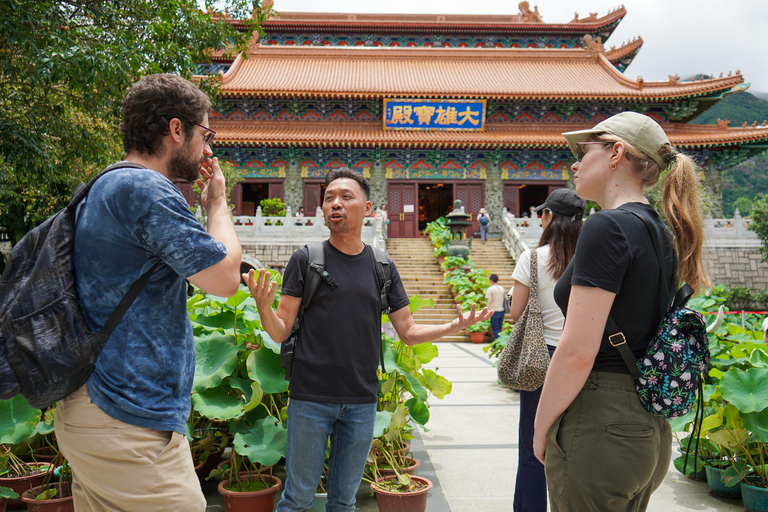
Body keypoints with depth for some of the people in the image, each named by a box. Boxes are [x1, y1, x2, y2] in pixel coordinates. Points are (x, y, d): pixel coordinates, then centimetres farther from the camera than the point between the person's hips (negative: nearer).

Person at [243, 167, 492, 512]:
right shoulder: (305, 260, -2)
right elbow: (280, 332, -3)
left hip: (361, 401, 3)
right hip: (310, 398, -2)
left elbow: (409, 333, 9)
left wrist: (455, 325, -6)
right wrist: (264, 307, -24)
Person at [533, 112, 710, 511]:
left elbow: (577, 351, -21)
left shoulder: (608, 227, -16)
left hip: (599, 428, -9)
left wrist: (542, 428, -9)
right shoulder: (664, 235, 11)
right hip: (649, 429, 9)